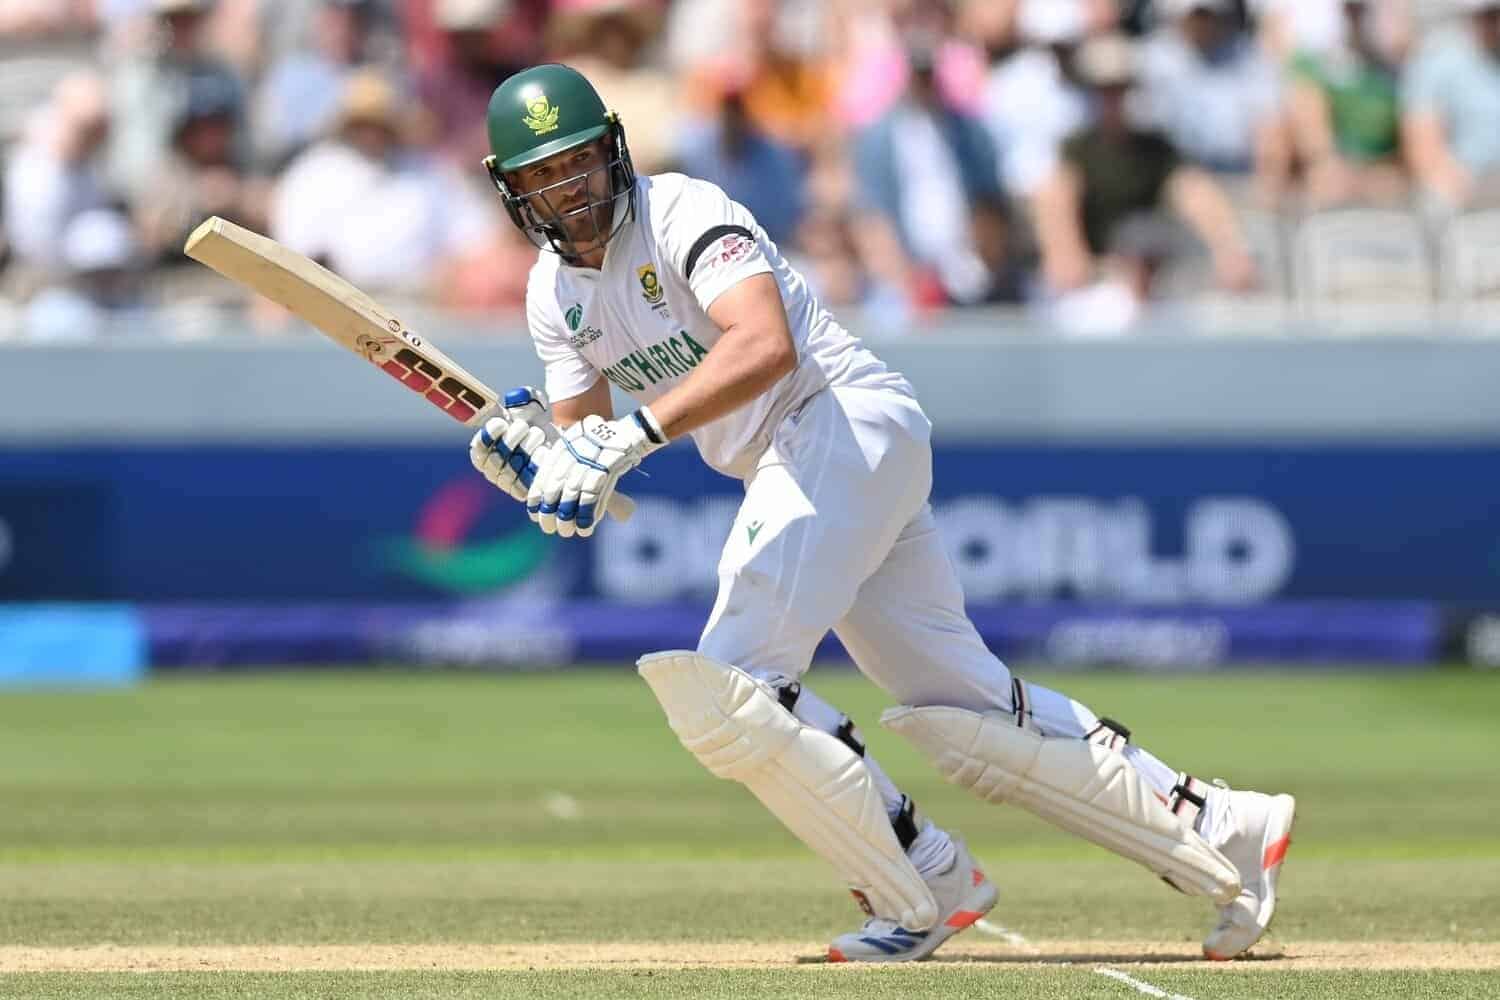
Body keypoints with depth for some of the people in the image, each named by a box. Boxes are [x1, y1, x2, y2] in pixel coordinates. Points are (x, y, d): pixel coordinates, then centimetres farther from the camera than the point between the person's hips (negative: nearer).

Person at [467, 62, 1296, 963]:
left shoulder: (682, 213, -13)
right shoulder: (556, 293, 13)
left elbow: (767, 346, -31)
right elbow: (583, 444, 11)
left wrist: (633, 433, -38)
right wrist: (529, 457, -12)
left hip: (849, 417, -9)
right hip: (791, 467, 9)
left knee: (726, 685, -19)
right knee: (970, 713, 6)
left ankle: (925, 886, -9)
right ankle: (1222, 836, 11)